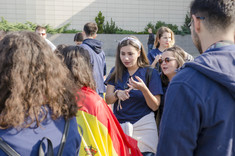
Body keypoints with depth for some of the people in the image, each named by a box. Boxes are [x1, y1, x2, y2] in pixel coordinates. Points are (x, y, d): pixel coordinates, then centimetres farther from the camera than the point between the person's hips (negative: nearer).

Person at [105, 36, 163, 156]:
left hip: (143, 127, -2)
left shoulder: (150, 73, -4)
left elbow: (155, 106, -8)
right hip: (119, 125, 2)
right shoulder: (116, 72, 5)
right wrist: (117, 94, -23)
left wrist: (143, 89, -25)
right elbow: (107, 100, -2)